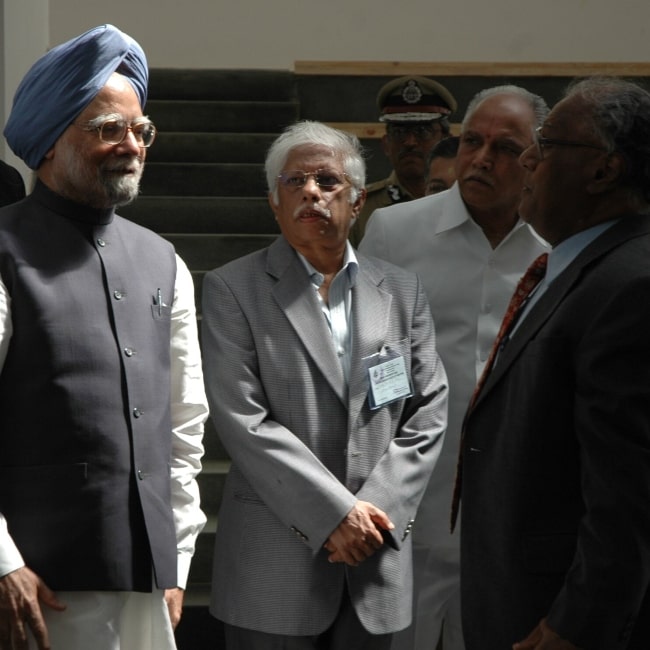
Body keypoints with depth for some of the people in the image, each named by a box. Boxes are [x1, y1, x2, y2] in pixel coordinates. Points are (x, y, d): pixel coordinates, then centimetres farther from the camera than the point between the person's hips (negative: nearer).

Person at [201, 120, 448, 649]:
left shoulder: (402, 292, 10)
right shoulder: (232, 290, -2)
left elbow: (428, 415, 6)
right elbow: (243, 420, -10)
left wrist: (375, 508, -7)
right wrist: (335, 513, -14)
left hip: (376, 562, 3)